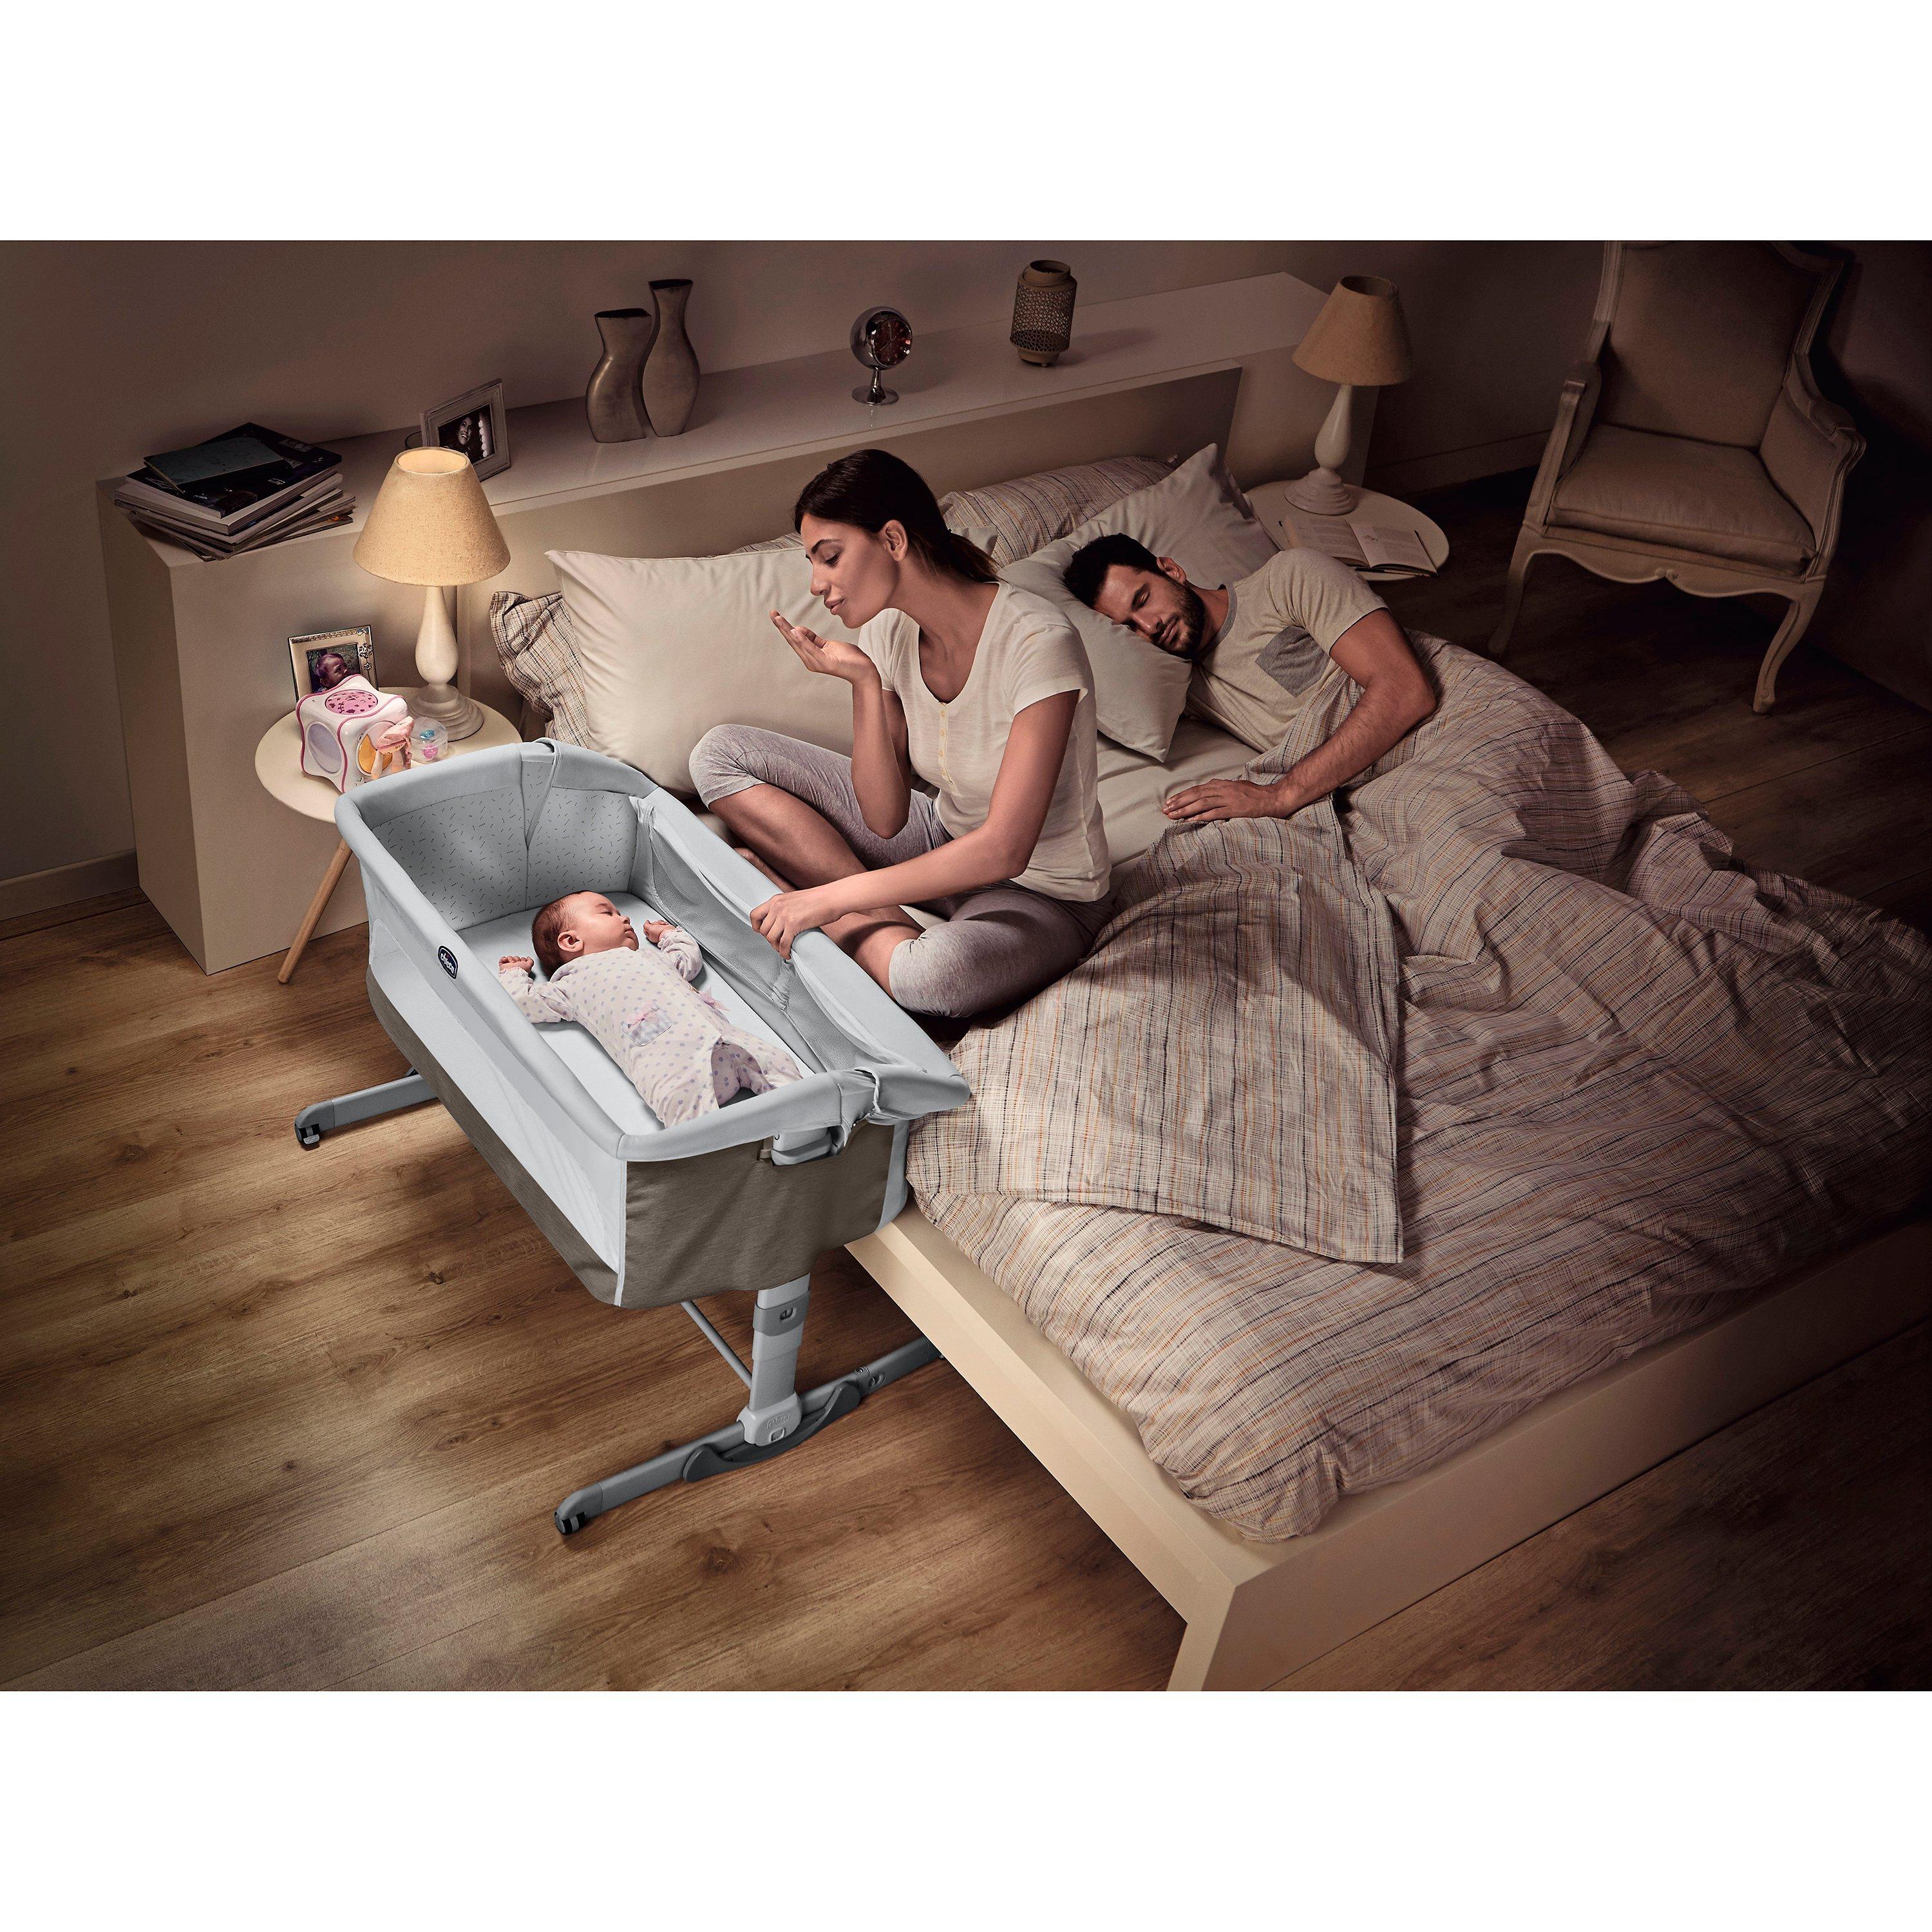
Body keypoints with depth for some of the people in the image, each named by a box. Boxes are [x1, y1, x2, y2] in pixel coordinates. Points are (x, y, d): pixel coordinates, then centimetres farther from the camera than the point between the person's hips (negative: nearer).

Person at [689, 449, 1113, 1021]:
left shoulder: (1038, 642, -28)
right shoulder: (888, 631, -7)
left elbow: (1002, 851, -32)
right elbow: (886, 819, -9)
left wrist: (829, 899, -30)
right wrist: (863, 681, -22)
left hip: (1041, 894, -7)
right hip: (942, 838, 7)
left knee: (934, 973, -44)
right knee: (721, 753, -3)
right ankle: (885, 924, -10)